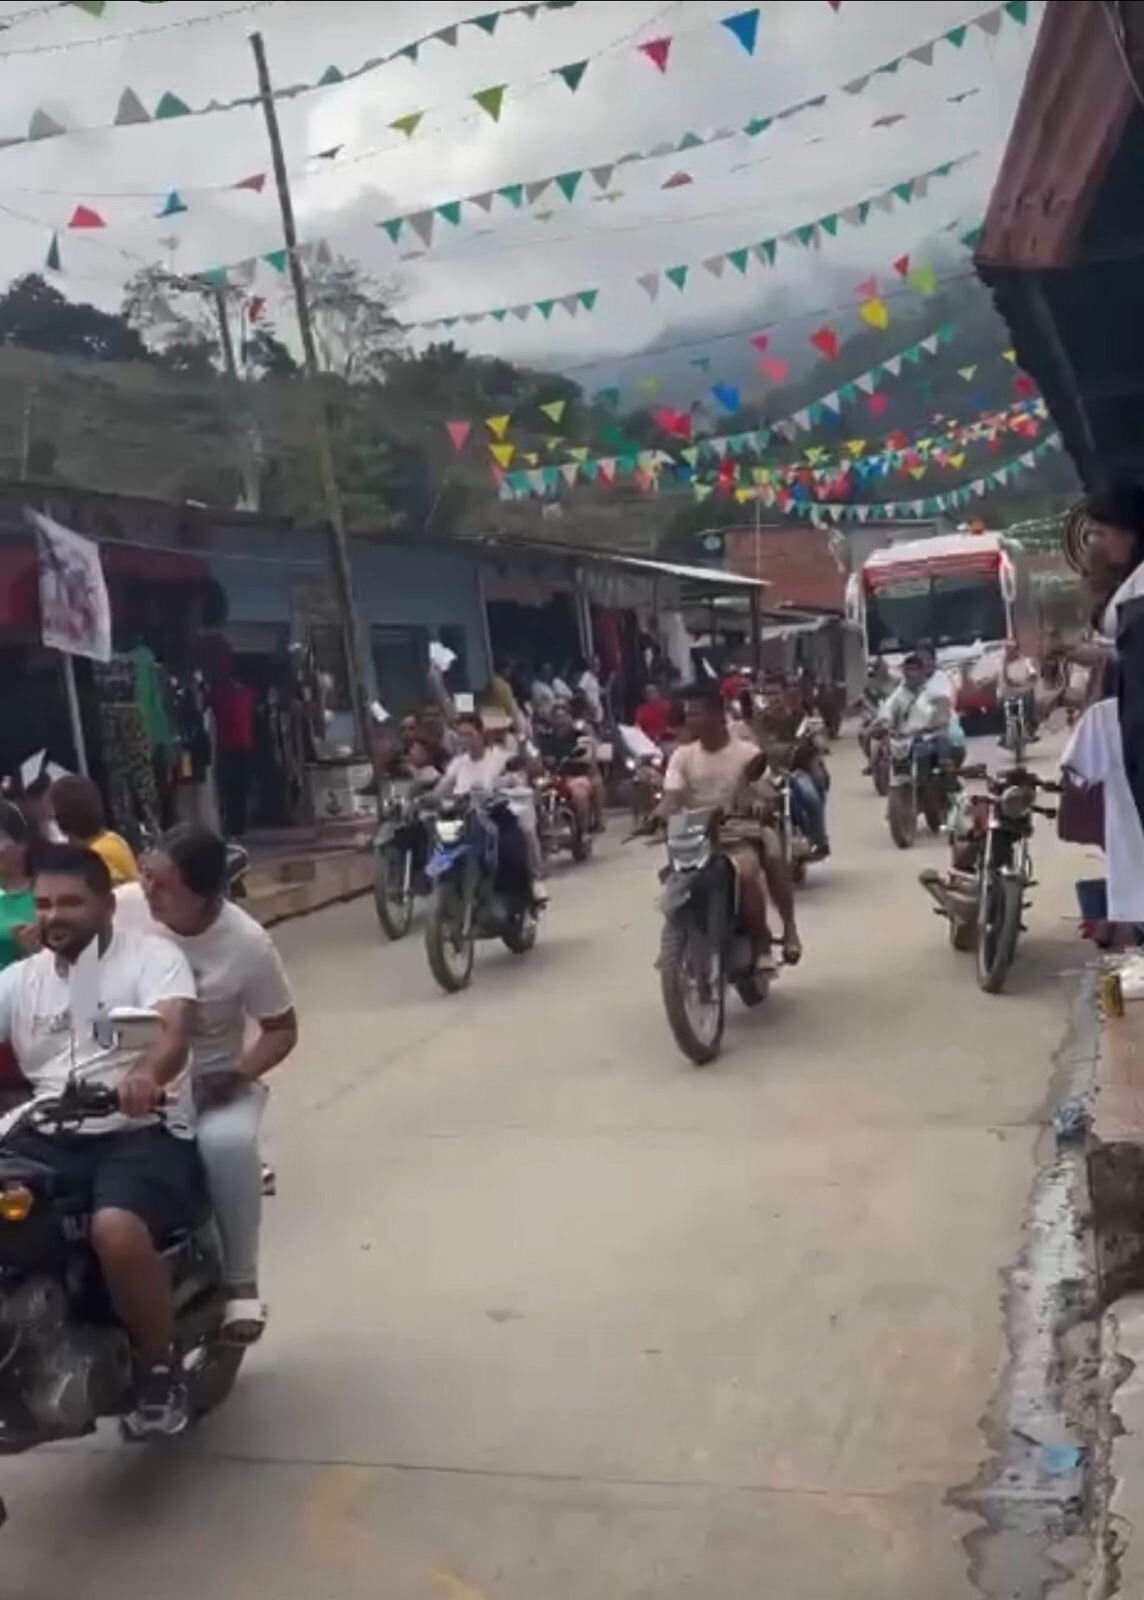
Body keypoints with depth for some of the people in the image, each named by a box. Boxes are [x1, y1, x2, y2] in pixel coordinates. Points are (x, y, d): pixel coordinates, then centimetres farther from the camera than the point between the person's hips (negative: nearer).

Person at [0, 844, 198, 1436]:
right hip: (50, 1141, 6)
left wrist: (146, 1074, -44)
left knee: (115, 1230, -33)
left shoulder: (153, 956, -3)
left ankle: (159, 1371, -8)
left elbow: (174, 1033, -21)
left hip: (143, 1136, -5)